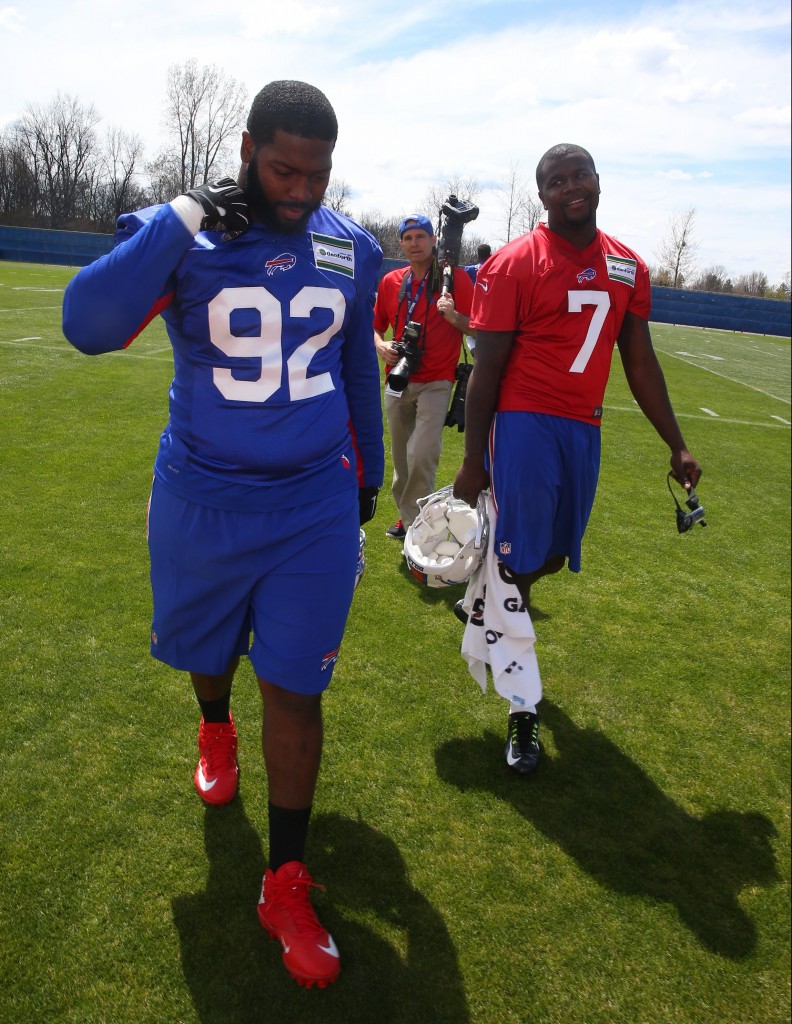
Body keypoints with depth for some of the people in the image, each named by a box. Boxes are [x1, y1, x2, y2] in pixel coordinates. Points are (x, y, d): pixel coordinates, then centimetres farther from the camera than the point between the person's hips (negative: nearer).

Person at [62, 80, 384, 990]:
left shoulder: (352, 251, 1)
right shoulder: (181, 234, -10)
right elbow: (88, 327, -27)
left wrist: (366, 470, 20)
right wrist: (184, 221, -29)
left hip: (316, 506, 1)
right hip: (204, 503, -1)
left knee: (294, 688, 3)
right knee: (205, 644, 22)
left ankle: (286, 885, 20)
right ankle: (215, 729, 60)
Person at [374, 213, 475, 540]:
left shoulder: (455, 277, -5)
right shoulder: (390, 281, 7)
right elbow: (377, 325, 17)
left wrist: (453, 317, -26)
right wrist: (380, 345, -4)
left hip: (436, 382, -5)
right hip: (398, 381, 5)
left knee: (421, 456, -17)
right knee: (400, 457, 13)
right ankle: (406, 516, 29)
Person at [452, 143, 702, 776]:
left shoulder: (628, 268, 10)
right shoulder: (515, 265, -6)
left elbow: (641, 363, 15)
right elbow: (487, 368, -6)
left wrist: (676, 445, 14)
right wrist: (472, 462, -7)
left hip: (584, 429, 6)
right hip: (525, 422, -5)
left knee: (552, 556, 13)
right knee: (520, 561, -4)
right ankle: (523, 709, 12)